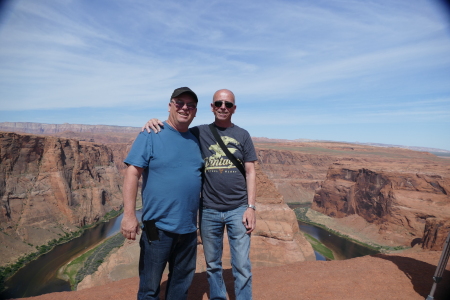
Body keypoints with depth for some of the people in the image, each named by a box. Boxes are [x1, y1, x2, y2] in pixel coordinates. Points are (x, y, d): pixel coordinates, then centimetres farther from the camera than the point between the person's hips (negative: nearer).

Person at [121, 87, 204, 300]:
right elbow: (132, 173, -14)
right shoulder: (151, 135, -8)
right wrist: (129, 215, -20)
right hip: (158, 226, -5)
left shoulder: (195, 140, 9)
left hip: (189, 227, 6)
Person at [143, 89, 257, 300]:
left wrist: (251, 207, -6)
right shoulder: (199, 132, 3)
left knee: (242, 266, 5)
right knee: (212, 264, 15)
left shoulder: (242, 135, 4)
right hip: (209, 211, 1)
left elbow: (250, 173, 1)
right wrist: (155, 123, -15)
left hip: (238, 210, 0)